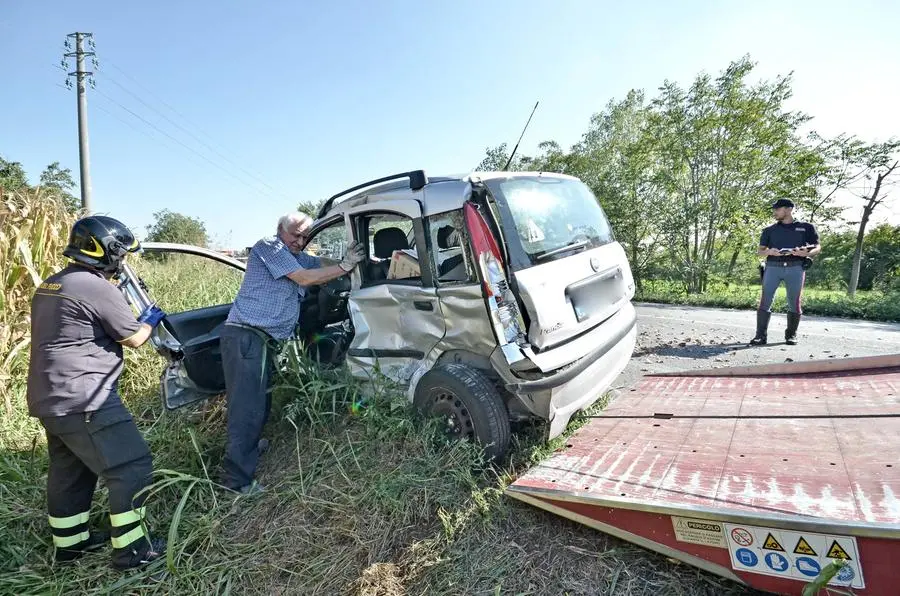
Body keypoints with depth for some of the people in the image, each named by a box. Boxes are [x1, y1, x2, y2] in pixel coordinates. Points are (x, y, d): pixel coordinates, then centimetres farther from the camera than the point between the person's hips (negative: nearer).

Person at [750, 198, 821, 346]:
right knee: (764, 301, -8)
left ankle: (791, 335, 14)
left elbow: (817, 248, 11)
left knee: (794, 303, 2)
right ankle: (761, 335, -7)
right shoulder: (769, 230, 17)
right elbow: (760, 251, 15)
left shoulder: (806, 227, 13)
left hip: (795, 268, -1)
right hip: (773, 267, 1)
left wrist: (806, 253, -12)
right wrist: (769, 252, -9)